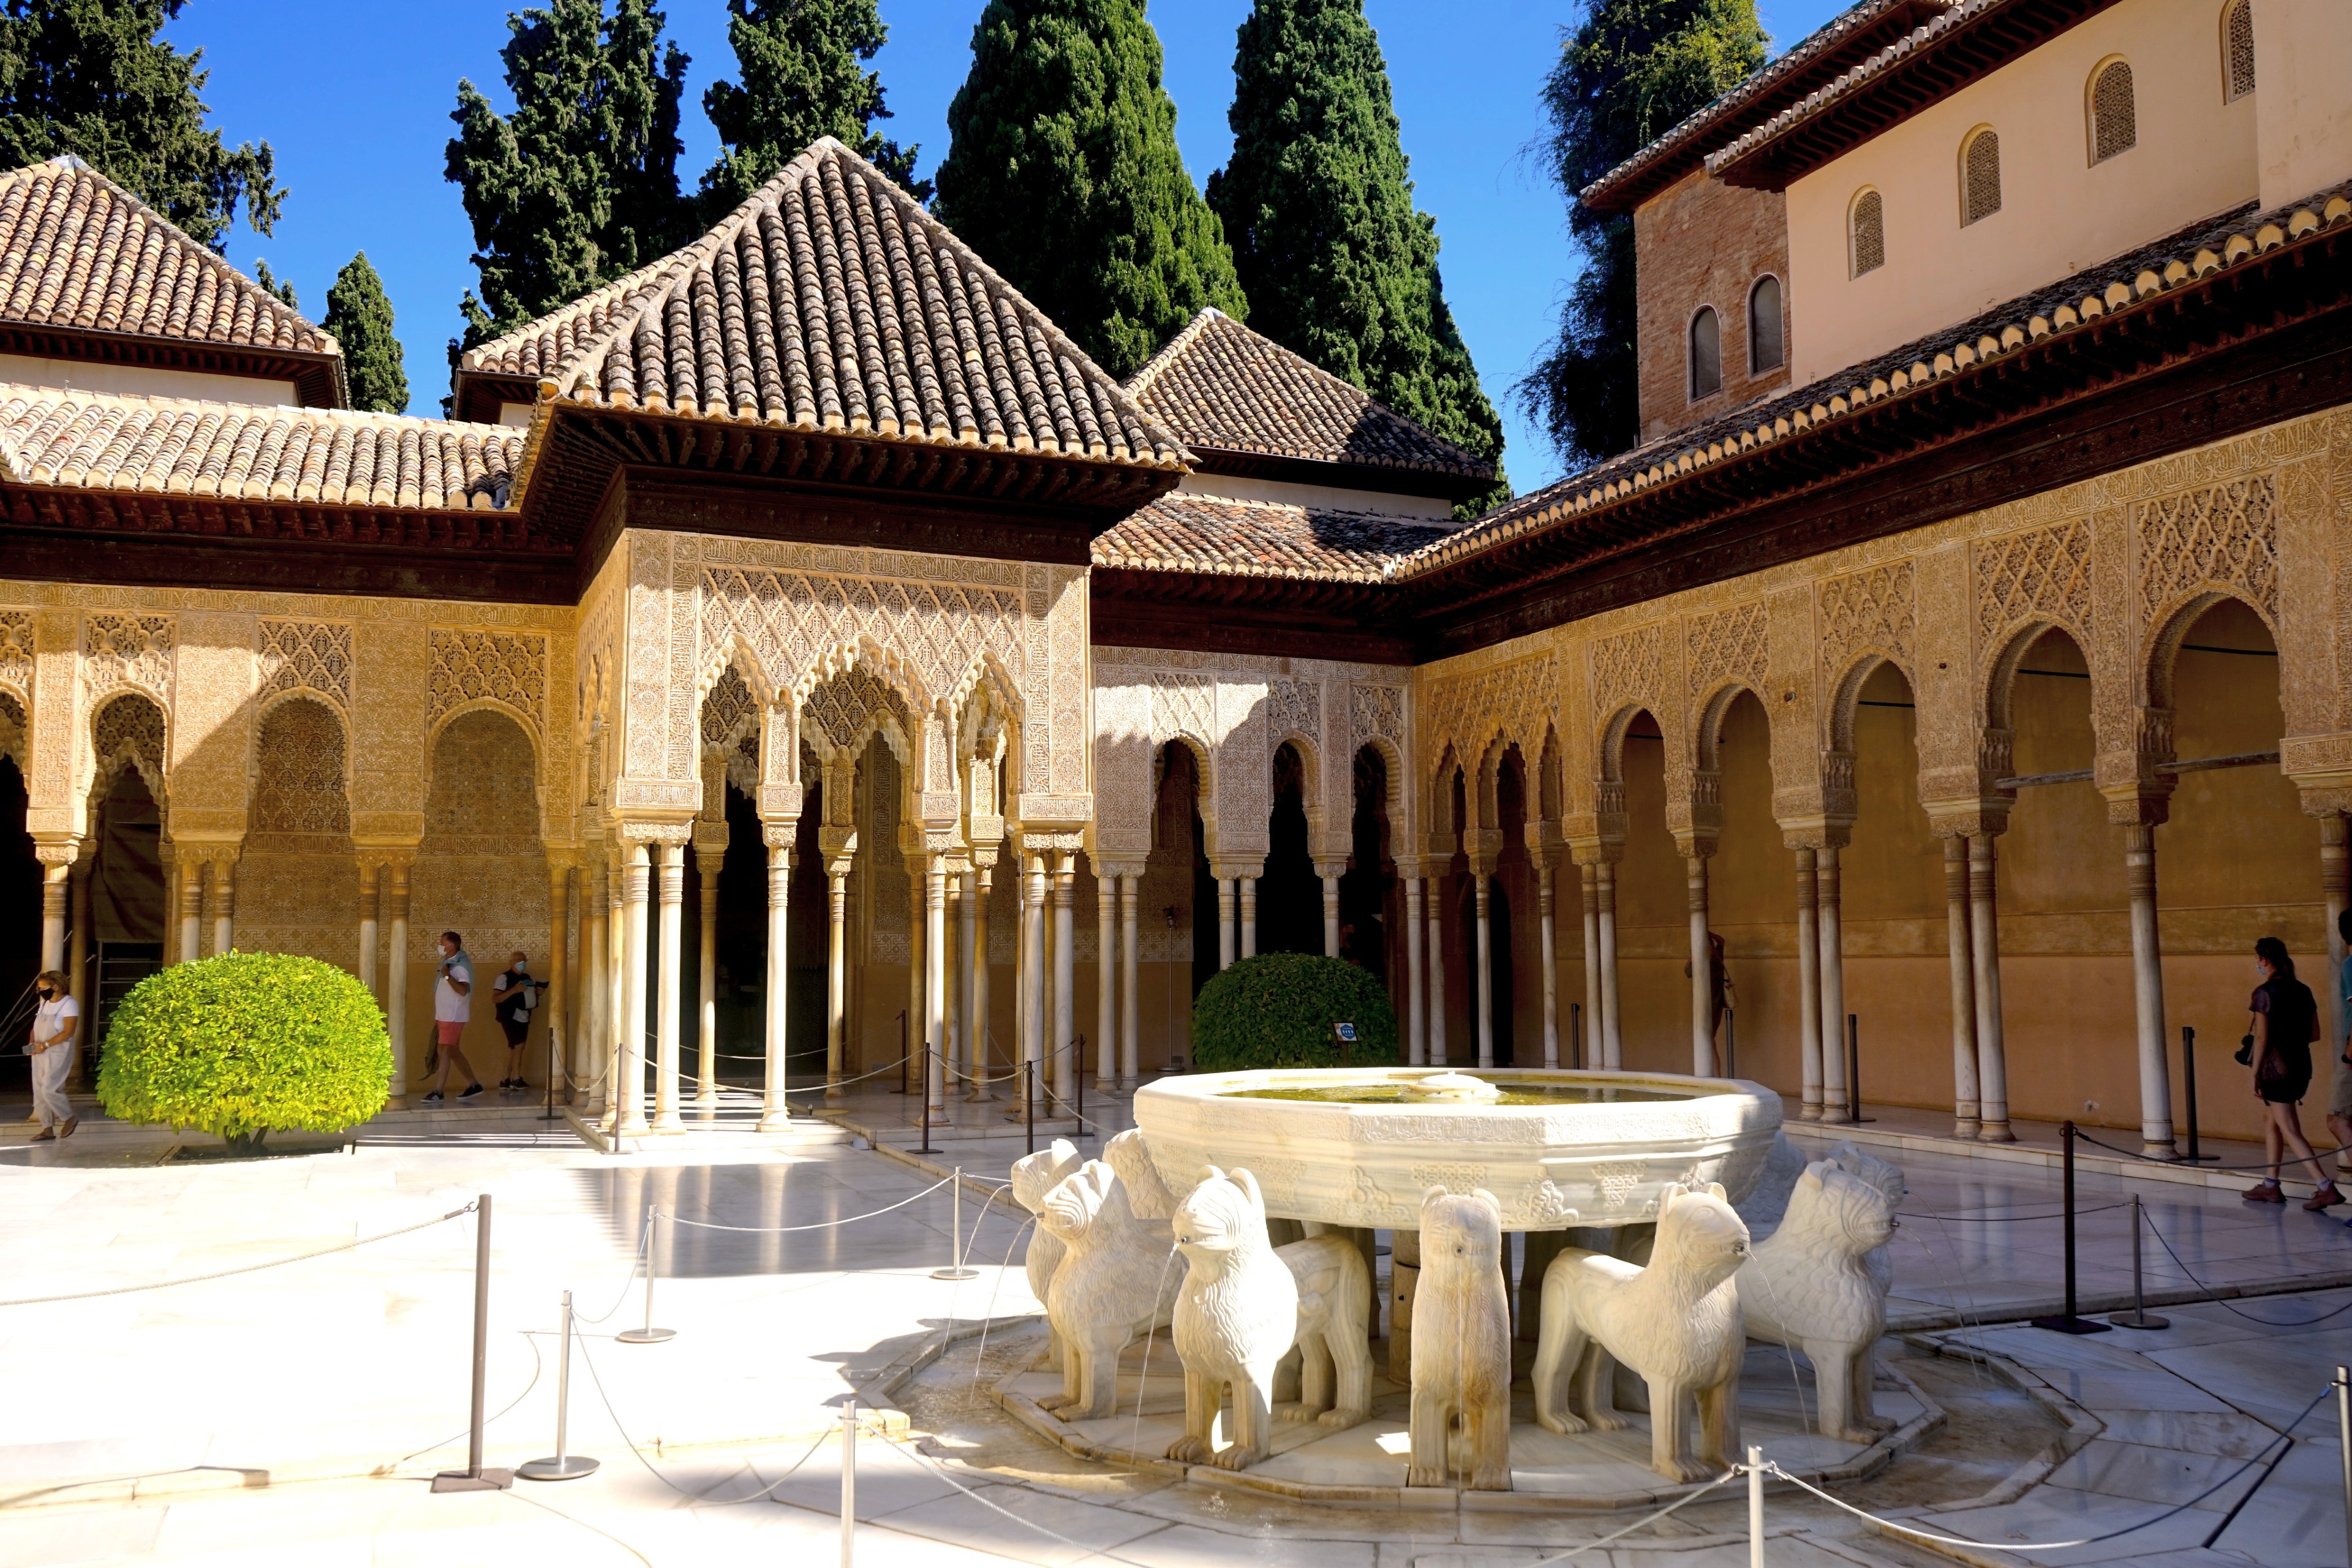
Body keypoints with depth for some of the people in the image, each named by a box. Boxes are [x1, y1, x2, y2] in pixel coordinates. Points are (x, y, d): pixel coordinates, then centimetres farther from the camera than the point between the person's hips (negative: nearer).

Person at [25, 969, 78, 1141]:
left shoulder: (69, 1004, -12)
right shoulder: (44, 1003, 12)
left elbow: (69, 1032, -19)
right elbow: (37, 1027, 18)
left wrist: (45, 1045, -22)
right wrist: (32, 1043, -2)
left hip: (58, 1054, -8)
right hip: (39, 1054, 8)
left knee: (49, 1090, -13)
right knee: (39, 1092, 6)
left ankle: (69, 1118, 7)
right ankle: (48, 1129, 11)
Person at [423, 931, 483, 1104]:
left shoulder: (460, 966, -16)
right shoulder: (448, 963, 13)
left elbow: (463, 990, -31)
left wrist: (447, 976, -28)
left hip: (453, 1017, -10)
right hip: (443, 1016, 10)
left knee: (445, 1051, -9)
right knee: (454, 1052, 13)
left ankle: (438, 1092, -8)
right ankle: (474, 1085, 20)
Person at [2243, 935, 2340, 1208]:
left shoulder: (2265, 993, -14)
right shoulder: (2303, 990, 7)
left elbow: (2262, 1039, -15)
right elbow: (2314, 1033, 9)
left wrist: (2255, 1075, -10)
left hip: (2277, 1068, -8)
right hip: (2301, 1066, 8)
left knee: (2290, 1131, -3)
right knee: (2270, 1119, 21)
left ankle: (2326, 1188, -11)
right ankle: (2270, 1185, 24)